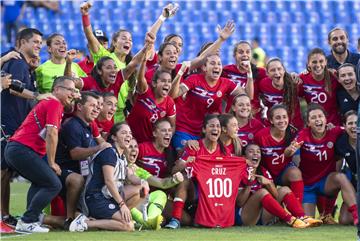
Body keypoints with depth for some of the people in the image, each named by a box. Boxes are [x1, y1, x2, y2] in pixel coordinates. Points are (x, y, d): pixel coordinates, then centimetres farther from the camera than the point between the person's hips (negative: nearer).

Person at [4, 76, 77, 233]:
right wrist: (52, 163, -7)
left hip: (13, 149, 11)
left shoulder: (46, 103, 25)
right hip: (23, 150, -11)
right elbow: (51, 134, -14)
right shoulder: (54, 104, -7)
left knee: (40, 182, 27)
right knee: (54, 185, -10)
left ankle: (31, 220, 18)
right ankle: (27, 223, -12)